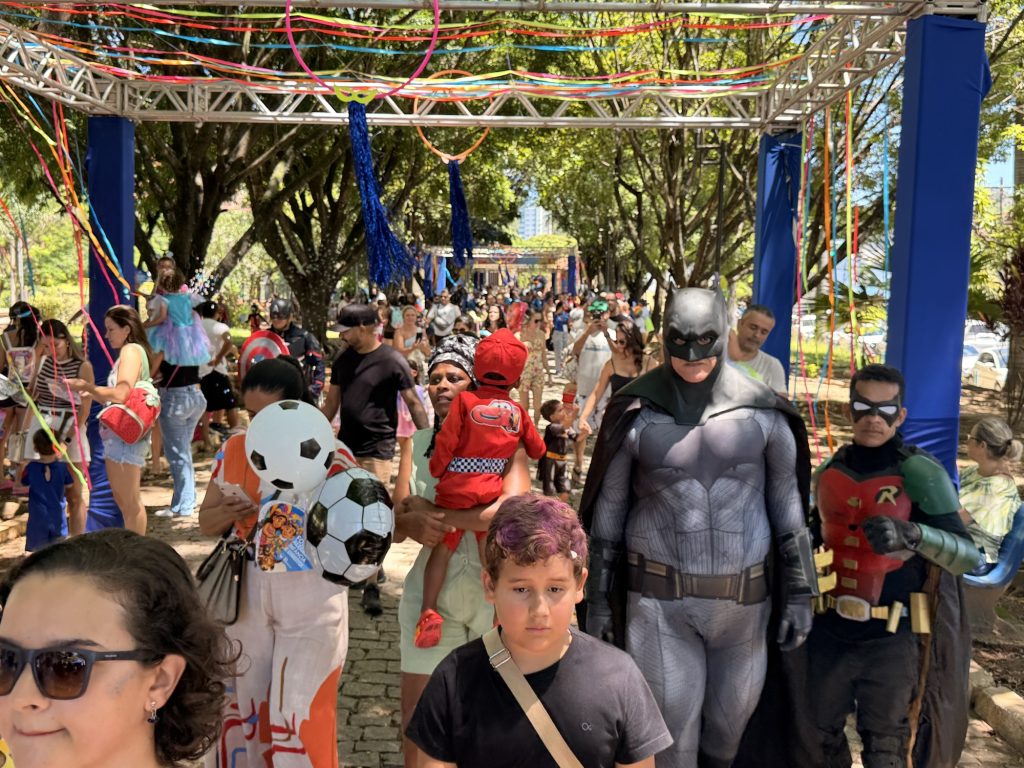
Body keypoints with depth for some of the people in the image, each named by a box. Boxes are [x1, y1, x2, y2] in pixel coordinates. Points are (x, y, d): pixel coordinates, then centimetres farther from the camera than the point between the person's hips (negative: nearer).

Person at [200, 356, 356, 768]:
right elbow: (206, 521, 7)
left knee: (299, 715, 0)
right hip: (248, 592, 4)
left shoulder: (332, 455, -11)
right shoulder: (233, 450, 1)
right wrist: (230, 513, -15)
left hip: (311, 597, -4)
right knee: (241, 703, 15)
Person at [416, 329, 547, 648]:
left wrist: (436, 471, 6)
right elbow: (537, 450, 11)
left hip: (457, 488, -2)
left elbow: (445, 443, -10)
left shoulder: (465, 401, -7)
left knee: (442, 549, 7)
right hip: (492, 491, 3)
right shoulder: (518, 411, 2)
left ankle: (429, 611, 0)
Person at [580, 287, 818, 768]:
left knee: (731, 721, 17)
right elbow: (608, 508, 2)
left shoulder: (761, 411, -4)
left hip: (742, 599, 2)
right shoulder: (637, 412, -6)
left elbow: (787, 502, 5)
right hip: (658, 600, -1)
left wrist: (799, 590, 3)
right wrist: (597, 597, 2)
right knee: (669, 728, 5)